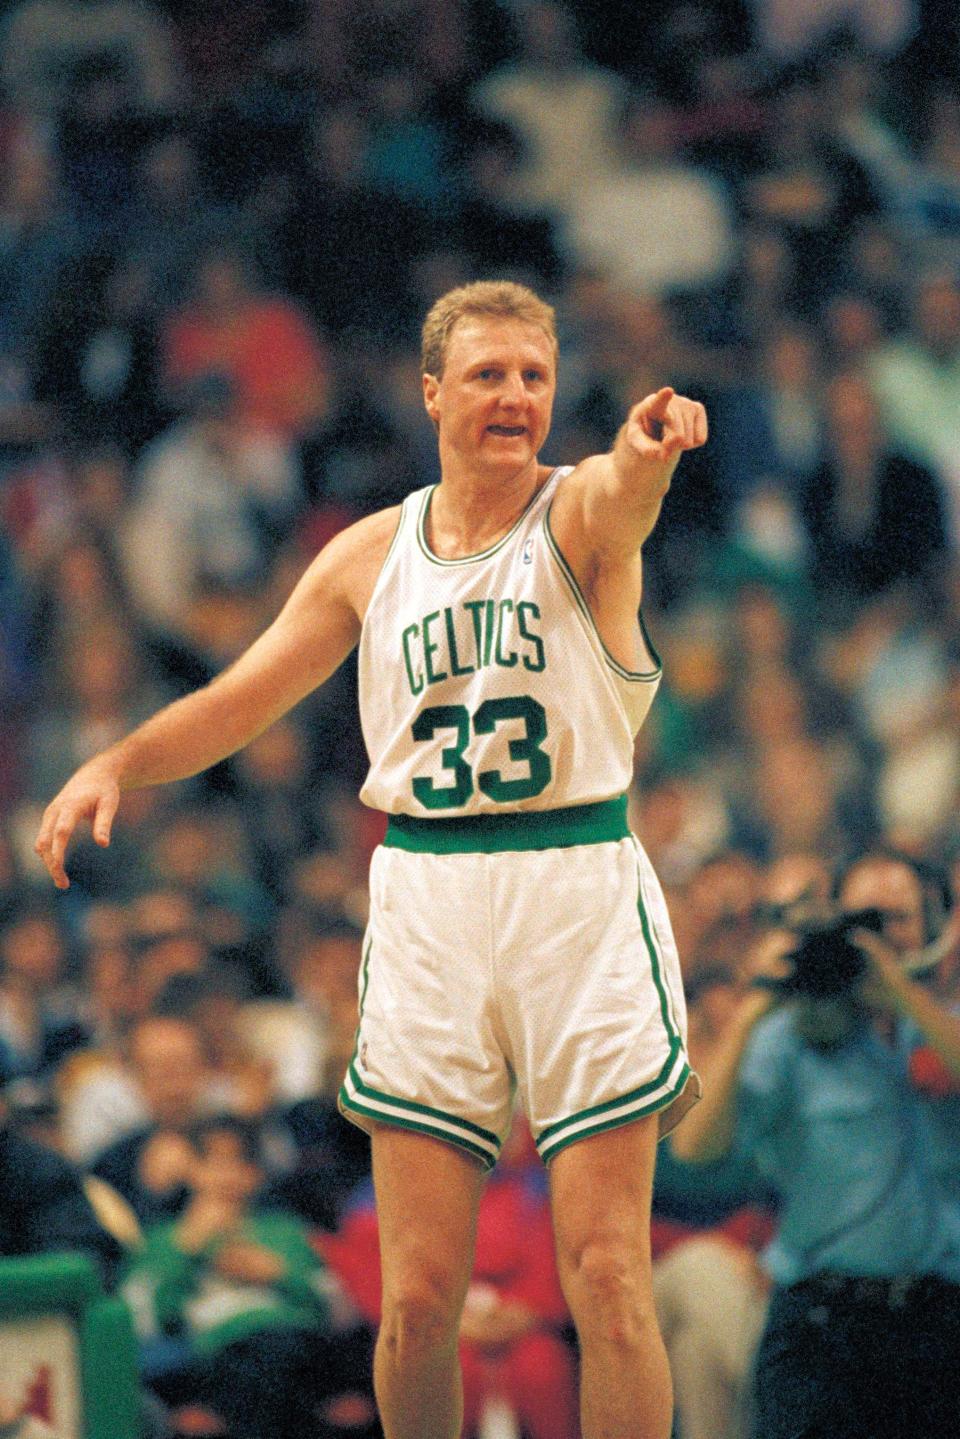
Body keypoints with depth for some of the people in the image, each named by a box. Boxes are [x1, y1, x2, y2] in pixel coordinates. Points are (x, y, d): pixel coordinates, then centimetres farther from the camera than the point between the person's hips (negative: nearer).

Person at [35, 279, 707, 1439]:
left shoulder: (579, 516, -2)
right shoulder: (370, 556, 10)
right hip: (425, 903, 3)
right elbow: (240, 699, 16)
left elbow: (621, 493, -27)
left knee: (608, 1283, -6)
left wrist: (649, 448, -51)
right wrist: (118, 764, -2)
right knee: (417, 1298, -1)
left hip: (580, 899, -3)